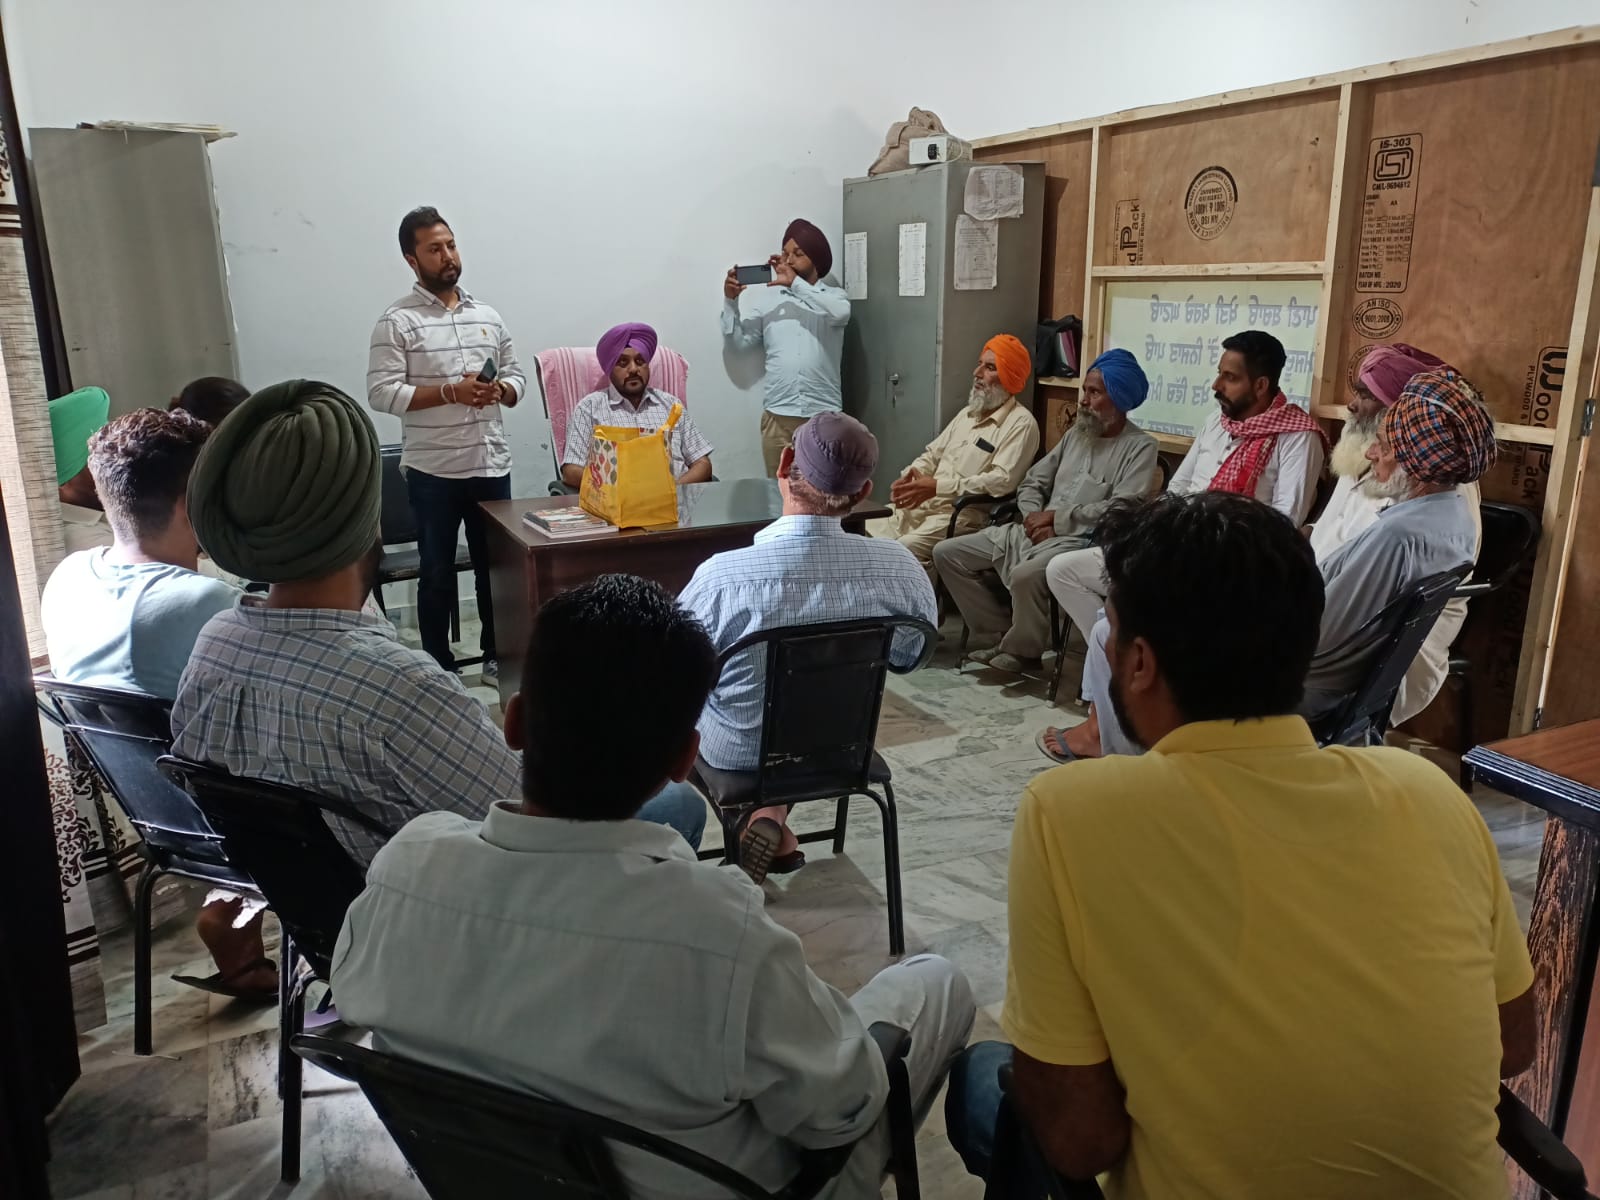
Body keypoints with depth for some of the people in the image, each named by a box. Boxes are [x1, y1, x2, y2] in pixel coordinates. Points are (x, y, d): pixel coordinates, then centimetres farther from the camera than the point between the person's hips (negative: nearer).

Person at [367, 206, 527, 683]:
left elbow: (517, 376, 14)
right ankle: (439, 666, 19)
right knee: (438, 571, 7)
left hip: (492, 464, 4)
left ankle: (497, 655, 27)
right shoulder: (397, 321, -6)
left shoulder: (487, 314, 9)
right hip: (433, 470, -4)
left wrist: (500, 391, -9)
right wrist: (450, 392, -20)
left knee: (495, 565, 12)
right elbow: (381, 393, -12)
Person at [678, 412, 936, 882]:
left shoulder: (722, 576, -33)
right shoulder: (898, 566, -24)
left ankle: (769, 822, 21)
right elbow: (911, 655, -4)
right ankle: (774, 814, 24)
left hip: (740, 752, -2)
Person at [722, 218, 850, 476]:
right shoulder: (772, 302, 12)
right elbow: (738, 341, 8)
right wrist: (730, 301, -5)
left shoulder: (834, 296, 8)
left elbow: (840, 314, -16)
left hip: (824, 416, -1)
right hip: (778, 416, 2)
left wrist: (795, 283, -14)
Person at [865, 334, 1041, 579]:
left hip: (964, 514, -8)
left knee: (905, 549, -31)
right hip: (922, 504, 8)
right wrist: (913, 474, -2)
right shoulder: (968, 413, 20)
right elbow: (933, 453, 22)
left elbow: (1003, 481, -20)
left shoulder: (1021, 423, -7)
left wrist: (939, 486, -23)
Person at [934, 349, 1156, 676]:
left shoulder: (1140, 447, -4)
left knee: (1025, 574, -39)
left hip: (1081, 541, -8)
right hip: (1032, 531, 8)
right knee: (947, 553, -1)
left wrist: (1056, 519, -13)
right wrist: (1035, 517, -5)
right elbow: (1033, 482, 17)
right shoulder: (1077, 432, 18)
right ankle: (1004, 634, 5)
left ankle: (1022, 650, -8)